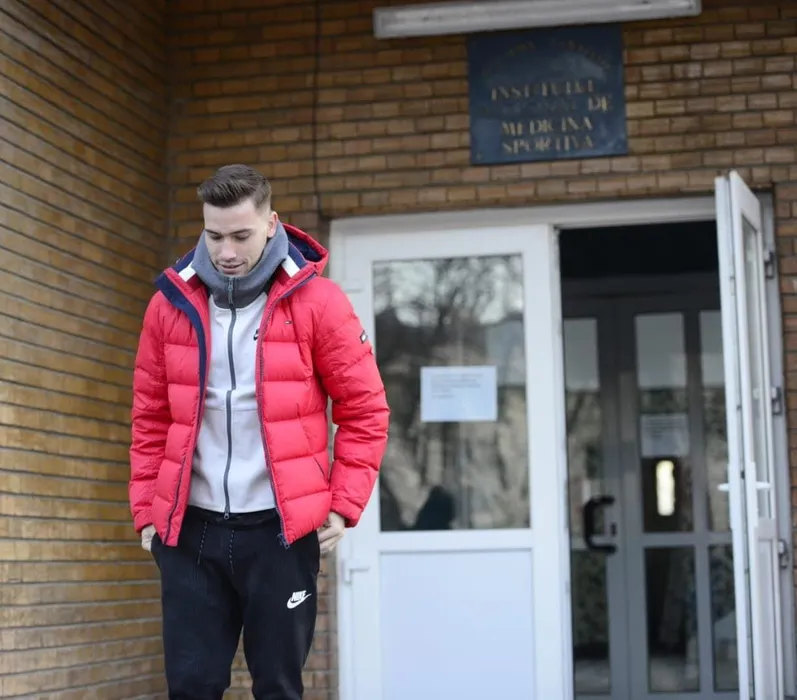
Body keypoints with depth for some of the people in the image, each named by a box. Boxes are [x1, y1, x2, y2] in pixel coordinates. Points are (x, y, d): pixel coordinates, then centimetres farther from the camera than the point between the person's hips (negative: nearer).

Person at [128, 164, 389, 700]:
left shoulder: (316, 301, -4)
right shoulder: (171, 304, 5)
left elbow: (365, 410, 0)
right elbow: (152, 419, 12)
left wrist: (344, 506, -4)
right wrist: (146, 510, 8)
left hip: (281, 529, -2)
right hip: (191, 529, 3)